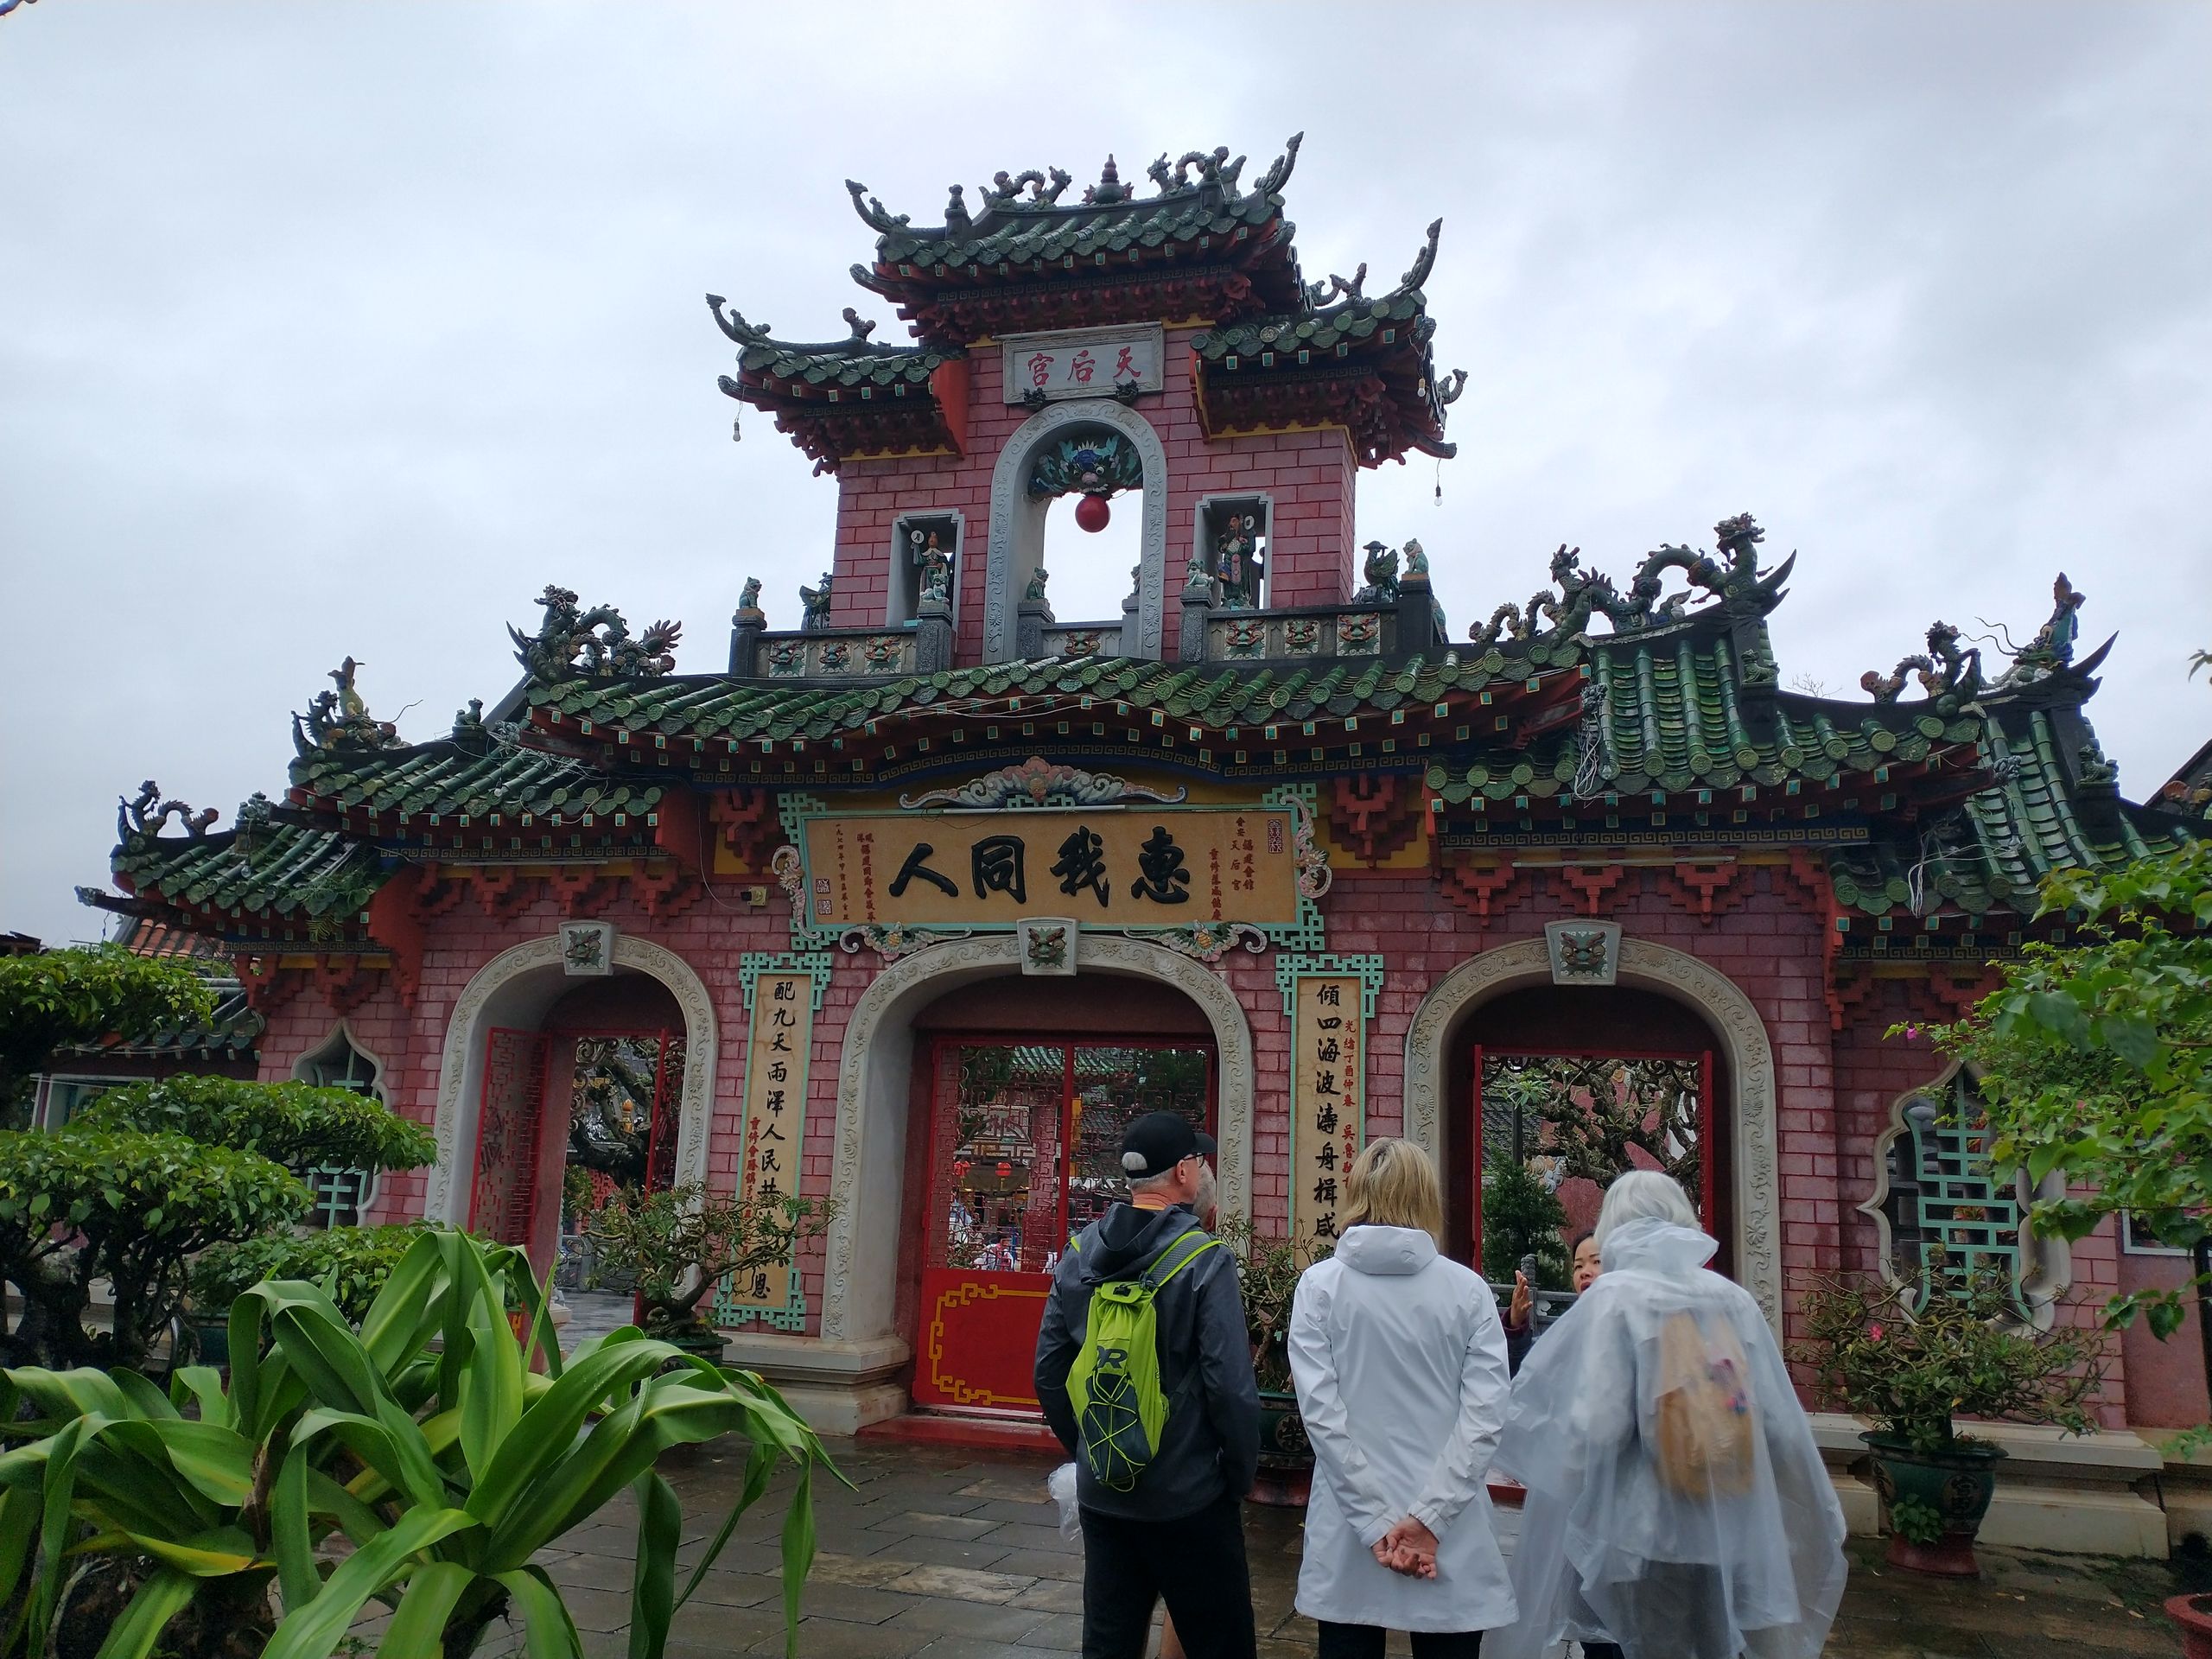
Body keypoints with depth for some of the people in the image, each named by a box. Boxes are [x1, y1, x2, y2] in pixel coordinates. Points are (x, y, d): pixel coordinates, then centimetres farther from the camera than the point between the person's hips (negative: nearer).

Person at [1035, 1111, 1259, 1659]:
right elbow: (1230, 1387, -18)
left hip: (1099, 1494, 5)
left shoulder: (1080, 1254, 1)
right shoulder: (1205, 1260, -16)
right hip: (1188, 1500, -5)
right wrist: (1241, 1476, -3)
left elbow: (1048, 1374, 5)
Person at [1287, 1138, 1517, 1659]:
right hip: (1451, 1537, 0)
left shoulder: (1319, 1285, -5)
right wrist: (1428, 1517, -12)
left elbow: (1319, 1410, -12)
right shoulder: (1468, 1289, -4)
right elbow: (1485, 1414, -11)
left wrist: (1375, 1523, -10)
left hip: (1349, 1532, 0)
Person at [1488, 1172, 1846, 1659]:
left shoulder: (1614, 1295, -10)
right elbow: (1783, 1426, -1)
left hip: (1647, 1528, -4)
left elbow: (1597, 1424, -18)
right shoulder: (1735, 1299, 2)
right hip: (1727, 1527, 4)